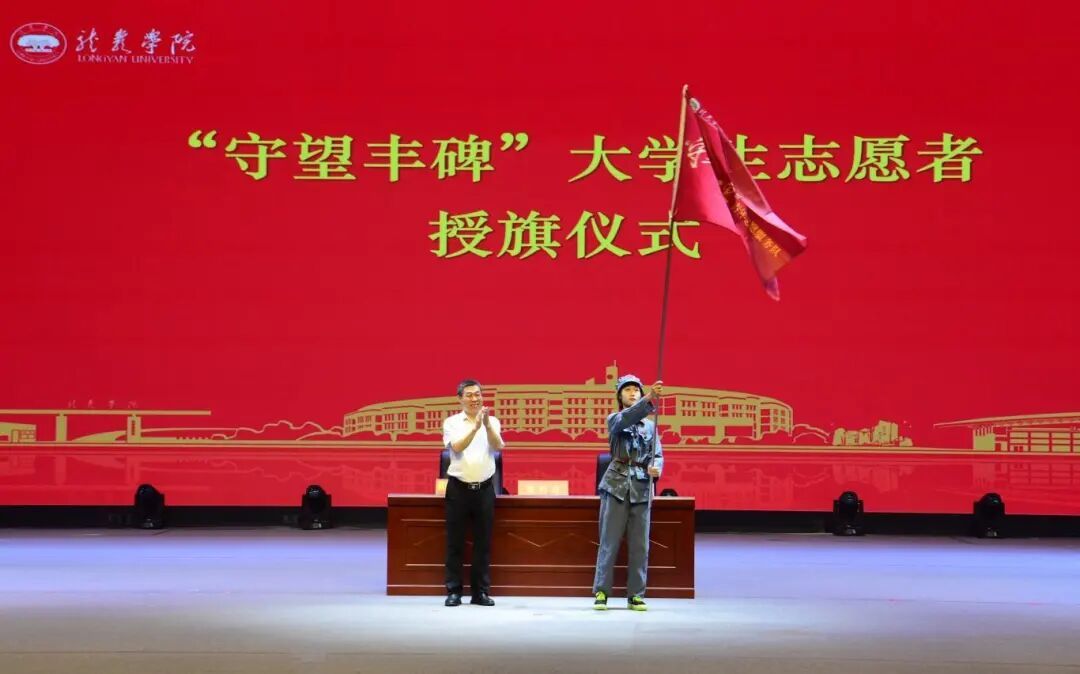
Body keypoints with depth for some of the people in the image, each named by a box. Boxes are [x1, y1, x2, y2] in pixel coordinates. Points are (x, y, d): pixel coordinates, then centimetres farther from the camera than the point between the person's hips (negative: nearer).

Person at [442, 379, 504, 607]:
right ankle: (453, 591, 7)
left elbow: (498, 446, -12)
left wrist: (487, 425, -29)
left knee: (483, 542, 5)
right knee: (455, 542, 2)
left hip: (484, 488, 1)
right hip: (458, 488, -1)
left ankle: (481, 591, 12)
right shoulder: (452, 423, 2)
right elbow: (457, 447, -15)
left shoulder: (492, 422, 5)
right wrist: (475, 427, -28)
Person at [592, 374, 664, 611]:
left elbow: (657, 454, 7)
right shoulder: (614, 420, 4)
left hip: (641, 487, 3)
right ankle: (601, 592, 2)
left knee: (640, 544, 2)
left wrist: (656, 467, -18)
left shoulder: (650, 425, 14)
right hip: (617, 484, -3)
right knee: (609, 540, -3)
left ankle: (636, 595, 8)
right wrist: (649, 398, -34)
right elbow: (627, 417, -19)